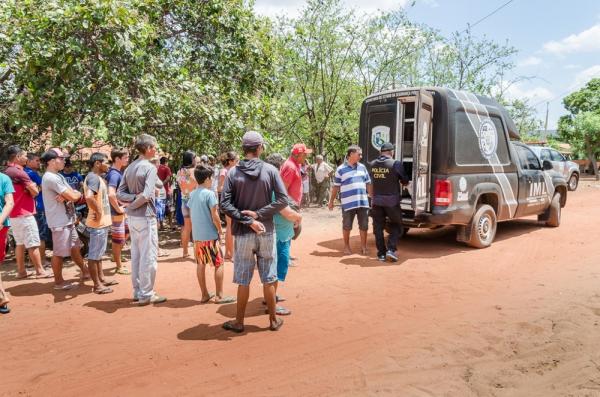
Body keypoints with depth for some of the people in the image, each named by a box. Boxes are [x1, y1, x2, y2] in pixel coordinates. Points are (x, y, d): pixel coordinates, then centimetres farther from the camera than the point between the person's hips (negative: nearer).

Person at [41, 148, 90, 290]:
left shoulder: (58, 176, 13)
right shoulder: (51, 178, -19)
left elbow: (74, 194, 7)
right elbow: (73, 196, -23)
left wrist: (67, 196, -14)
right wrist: (77, 194, -1)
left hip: (68, 220, 9)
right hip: (60, 222, -9)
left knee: (75, 247, 19)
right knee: (59, 253, 3)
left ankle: (85, 272, 32)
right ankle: (59, 282, 15)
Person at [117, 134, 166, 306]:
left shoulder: (130, 168, 11)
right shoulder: (150, 167, -14)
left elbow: (120, 193, 7)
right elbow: (147, 195, -24)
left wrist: (133, 198, -7)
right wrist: (133, 205, -9)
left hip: (132, 218, 8)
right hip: (145, 217, -8)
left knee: (136, 255, 15)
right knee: (149, 256, 0)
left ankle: (137, 291, 25)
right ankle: (146, 294, 7)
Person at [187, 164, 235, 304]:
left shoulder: (192, 194, 8)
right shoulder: (209, 194, -13)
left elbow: (191, 214, 13)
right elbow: (214, 216, -14)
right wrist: (220, 230, -2)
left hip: (196, 235, 7)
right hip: (210, 235, -7)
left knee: (200, 265, 11)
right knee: (219, 264, 3)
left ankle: (205, 295, 19)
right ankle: (219, 296, 5)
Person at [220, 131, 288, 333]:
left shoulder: (233, 172, -4)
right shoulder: (270, 170, -5)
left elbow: (225, 204, -12)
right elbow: (283, 200, -9)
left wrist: (248, 220, -13)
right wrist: (258, 215, -9)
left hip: (243, 234, 0)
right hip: (266, 233, 0)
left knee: (243, 280, 10)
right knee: (269, 279, 12)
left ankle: (239, 322, 22)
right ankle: (273, 320, 24)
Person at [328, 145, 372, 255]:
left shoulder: (362, 167, 10)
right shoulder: (341, 169, -2)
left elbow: (368, 184, 15)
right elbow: (336, 187, 2)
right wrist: (331, 201, 4)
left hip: (363, 202, 4)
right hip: (348, 203, -3)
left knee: (364, 226, 7)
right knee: (347, 226, 6)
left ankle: (363, 246, 21)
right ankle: (346, 246, 22)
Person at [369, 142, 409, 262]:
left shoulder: (372, 164, 1)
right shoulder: (396, 164, -10)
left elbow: (372, 180, 5)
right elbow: (404, 181, 0)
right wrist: (403, 181, 22)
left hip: (376, 200, 3)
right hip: (391, 200, -3)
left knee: (378, 227, 11)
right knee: (396, 225, 13)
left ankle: (381, 253, 14)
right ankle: (391, 250, 1)